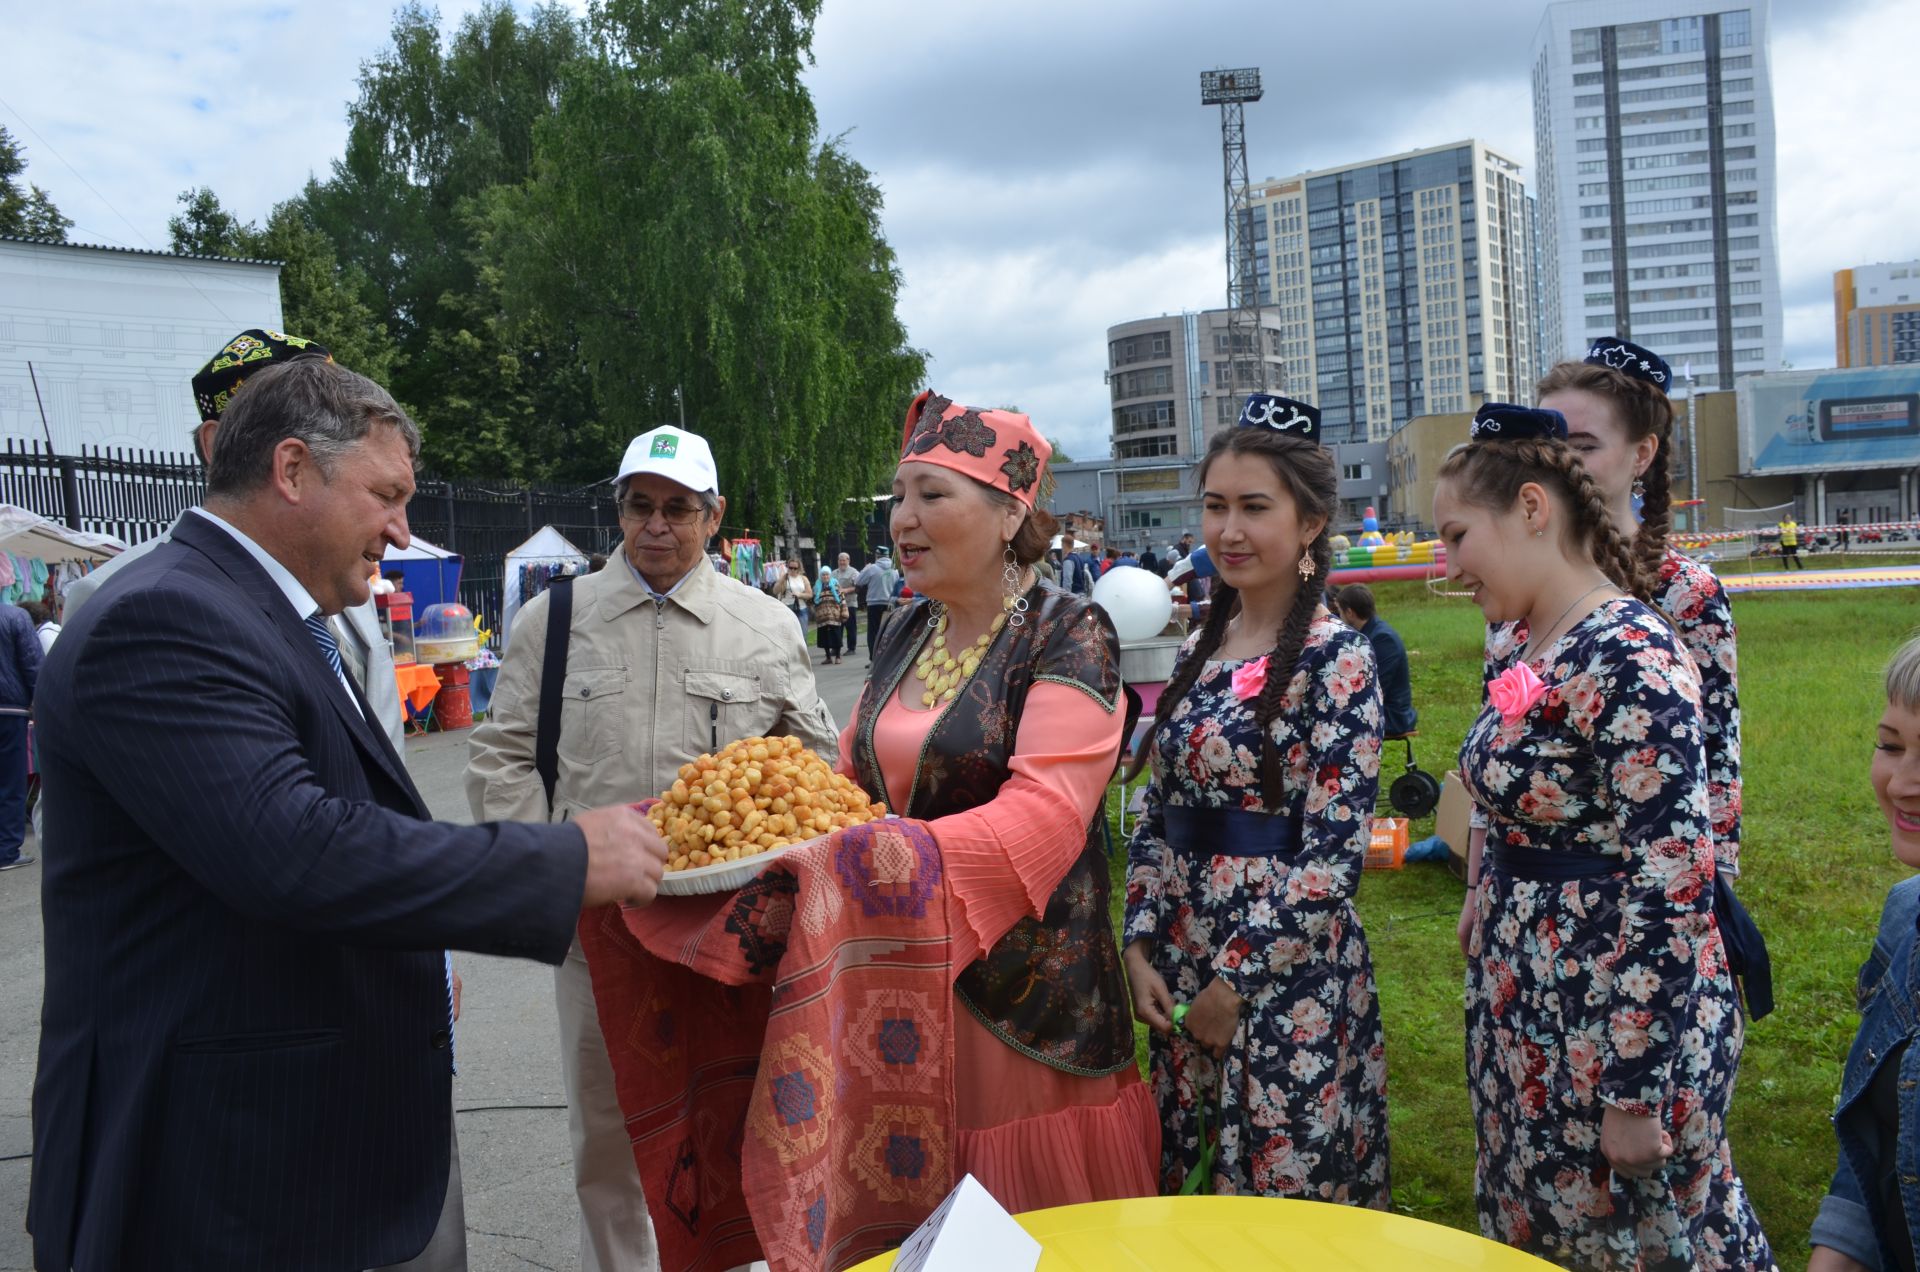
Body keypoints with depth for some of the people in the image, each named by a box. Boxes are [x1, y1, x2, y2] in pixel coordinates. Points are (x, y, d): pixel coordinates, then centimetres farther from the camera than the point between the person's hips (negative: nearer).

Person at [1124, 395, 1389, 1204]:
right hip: (1181, 961, 6)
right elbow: (1157, 816, 10)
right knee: (1189, 1180, 18)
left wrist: (1238, 981, -14)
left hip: (1286, 967, -6)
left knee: (1283, 1191, 7)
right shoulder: (1200, 650, 7)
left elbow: (1336, 850, -17)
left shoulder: (1334, 657, -13)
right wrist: (1142, 948, 1)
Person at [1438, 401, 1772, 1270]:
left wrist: (1635, 1090, -21)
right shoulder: (1522, 653, 6)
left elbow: (1670, 878, -23)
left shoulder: (1630, 656, -21)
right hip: (1522, 1003, 8)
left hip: (1619, 1010, -8)